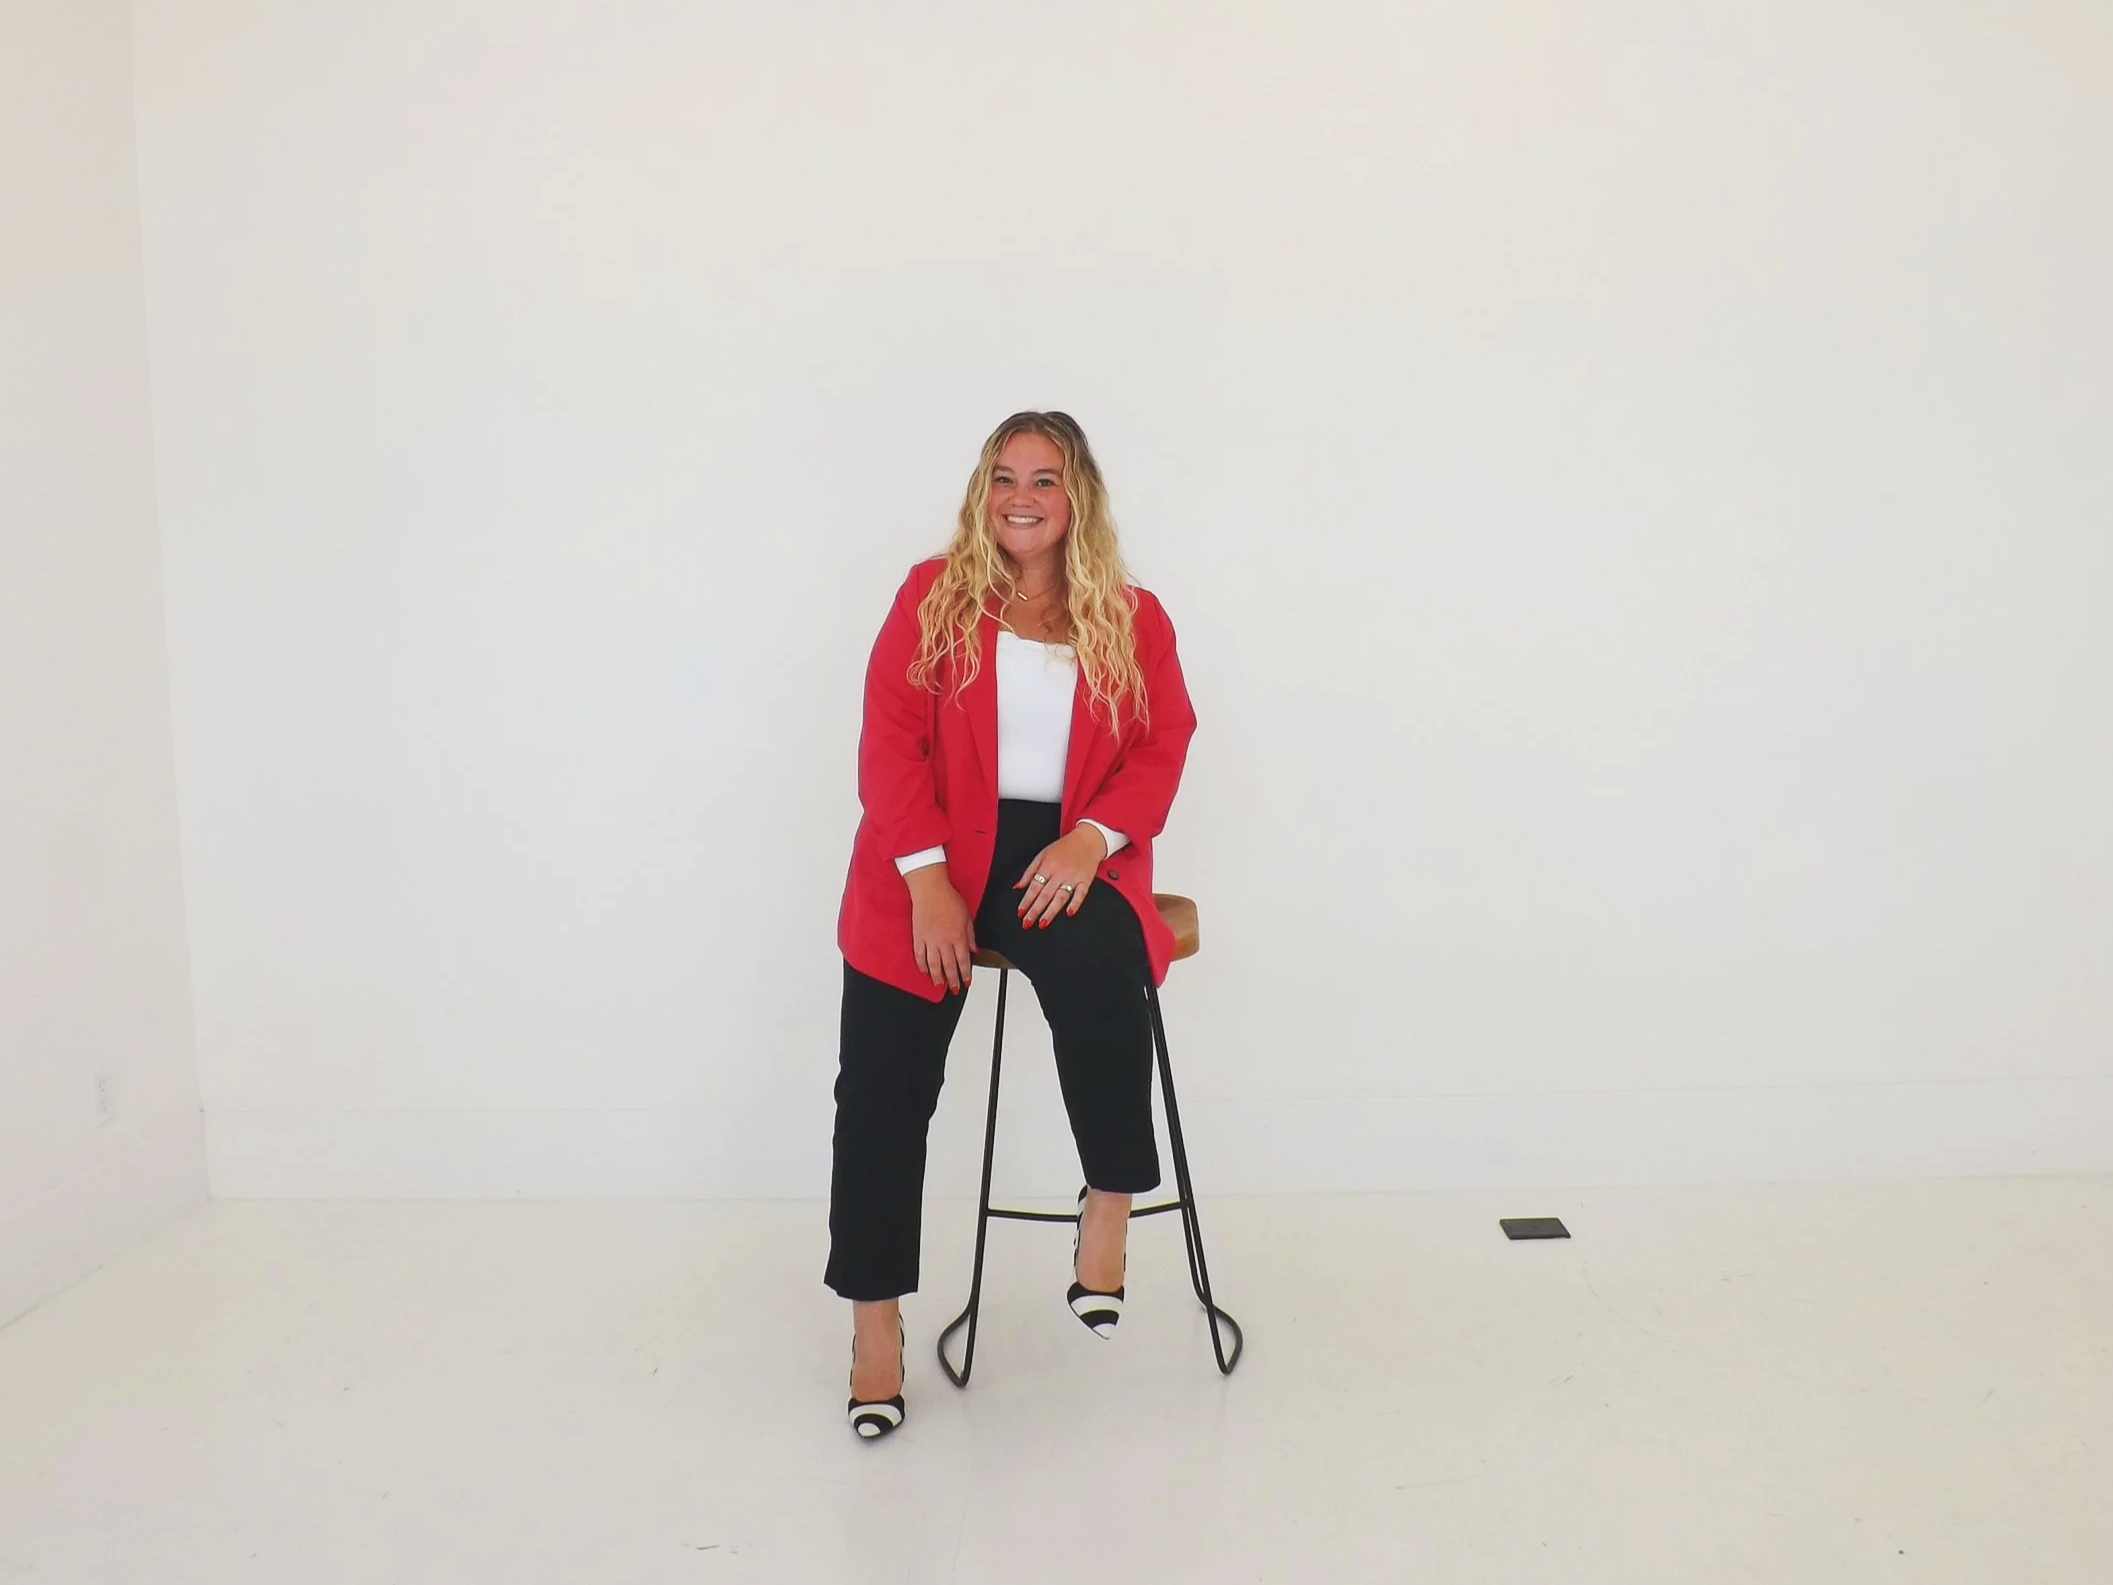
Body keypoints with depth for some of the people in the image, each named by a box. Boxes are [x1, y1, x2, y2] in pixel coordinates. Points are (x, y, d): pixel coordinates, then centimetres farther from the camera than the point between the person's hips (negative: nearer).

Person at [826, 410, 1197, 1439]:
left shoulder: (1132, 619, 10)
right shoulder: (932, 594, 7)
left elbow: (1162, 747, 2)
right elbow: (889, 742, -1)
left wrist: (1091, 840, -17)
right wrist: (928, 879, -13)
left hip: (1067, 854, 0)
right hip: (936, 856, 0)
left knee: (1100, 963, -34)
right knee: (883, 1083, -9)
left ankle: (1111, 1202, -12)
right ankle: (875, 1318, 5)